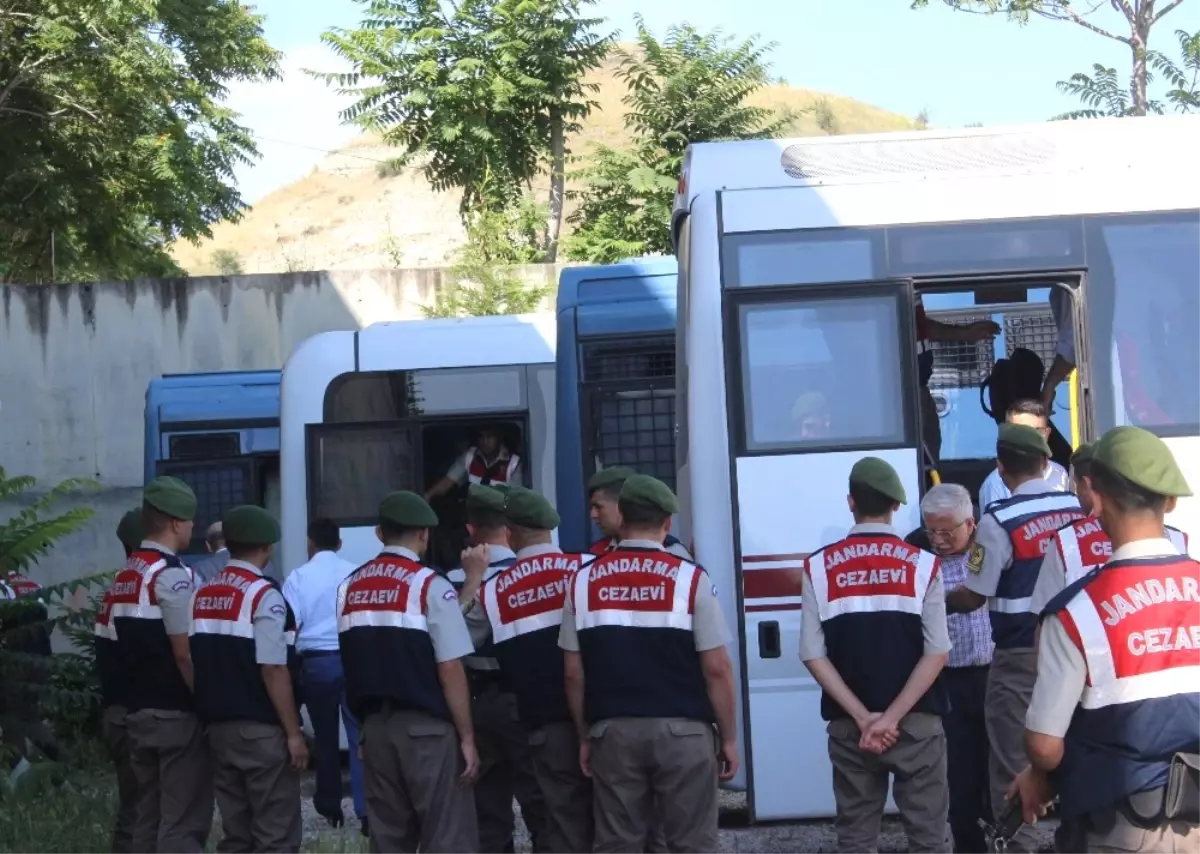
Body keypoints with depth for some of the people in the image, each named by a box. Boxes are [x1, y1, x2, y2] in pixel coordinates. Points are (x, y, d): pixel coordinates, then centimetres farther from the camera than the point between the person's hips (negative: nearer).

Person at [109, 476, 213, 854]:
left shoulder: (125, 575, 12)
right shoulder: (172, 574, -15)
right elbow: (184, 653, -18)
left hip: (139, 709, 9)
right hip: (175, 712, -9)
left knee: (149, 815, 12)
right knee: (184, 820, -5)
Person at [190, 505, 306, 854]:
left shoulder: (202, 595, 9)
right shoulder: (263, 595, -12)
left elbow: (194, 663, 12)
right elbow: (273, 670, -16)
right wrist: (293, 733, -12)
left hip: (218, 726, 7)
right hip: (261, 730, -7)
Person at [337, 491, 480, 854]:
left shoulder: (350, 587, 9)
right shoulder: (430, 585, -9)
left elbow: (352, 663, 12)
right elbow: (449, 668, -12)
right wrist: (467, 736, -8)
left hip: (374, 726, 6)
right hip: (426, 727, -6)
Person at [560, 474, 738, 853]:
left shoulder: (584, 581, 3)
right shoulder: (690, 578, -6)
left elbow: (574, 672, 5)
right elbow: (716, 669, -6)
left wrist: (584, 737, 15)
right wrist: (728, 737, 3)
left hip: (612, 732, 3)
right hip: (682, 730, -2)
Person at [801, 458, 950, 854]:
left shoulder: (818, 567, -1)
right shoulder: (922, 564, -4)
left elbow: (814, 655, -5)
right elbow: (936, 653, -9)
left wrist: (862, 717, -4)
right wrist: (893, 716, -8)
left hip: (848, 724, 2)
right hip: (916, 721, -1)